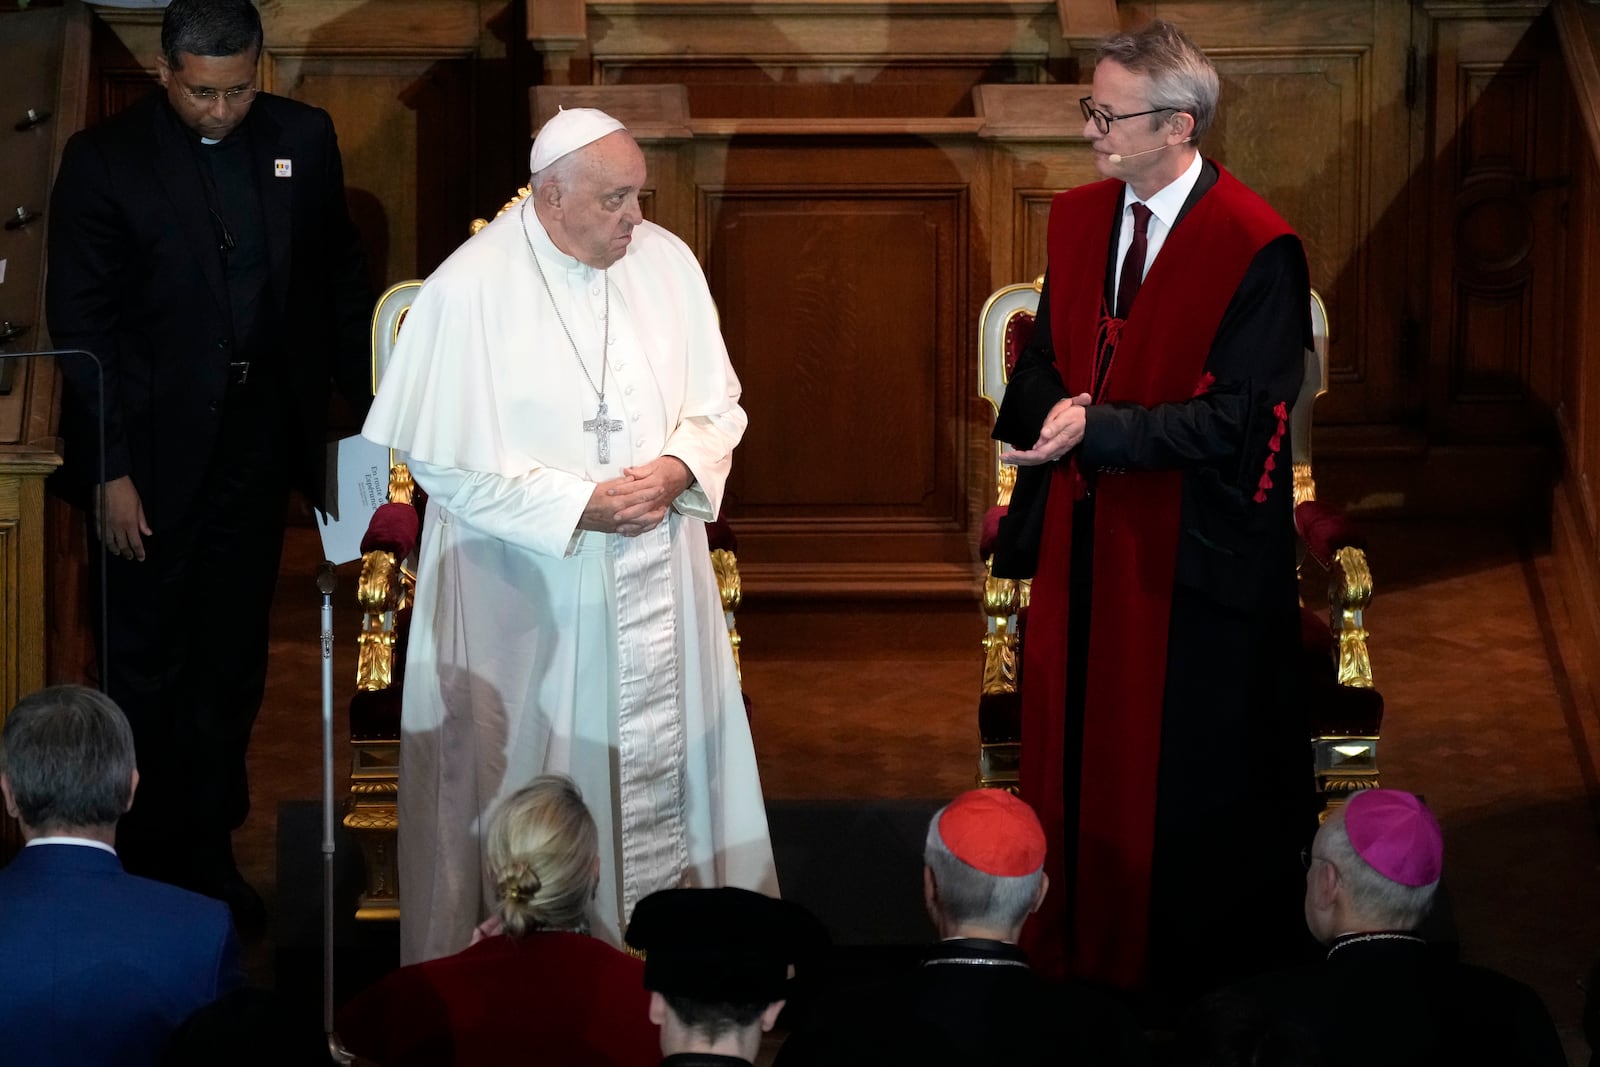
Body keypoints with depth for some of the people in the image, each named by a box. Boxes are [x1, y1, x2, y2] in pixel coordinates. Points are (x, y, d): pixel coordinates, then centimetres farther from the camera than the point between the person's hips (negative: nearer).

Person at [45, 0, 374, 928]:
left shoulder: (302, 139, 1)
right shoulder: (105, 161, -10)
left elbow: (342, 283, 9)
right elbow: (82, 324, -9)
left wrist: (368, 407, 4)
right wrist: (109, 471, -12)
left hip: (259, 442, 3)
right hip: (154, 450, -3)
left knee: (232, 661, 12)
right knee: (145, 664, 5)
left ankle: (208, 847, 24)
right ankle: (143, 861, 16)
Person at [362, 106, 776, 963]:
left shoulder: (667, 263, 0)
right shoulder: (470, 290, -13)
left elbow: (718, 405, 8)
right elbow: (446, 460, -12)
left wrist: (679, 469, -14)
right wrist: (578, 507, -17)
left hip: (657, 581, 4)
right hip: (528, 589, -4)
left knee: (666, 756, 8)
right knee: (532, 765, 1)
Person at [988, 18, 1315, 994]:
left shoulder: (1255, 247, -15)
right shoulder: (1078, 218, 6)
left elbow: (1241, 417, -19)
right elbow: (1039, 367, 11)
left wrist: (1096, 428, -24)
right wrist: (1059, 410, -13)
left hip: (1194, 549, -6)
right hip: (1088, 537, 6)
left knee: (1200, 785, 5)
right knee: (1082, 757, 12)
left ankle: (1208, 986, 18)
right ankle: (1083, 956, 25)